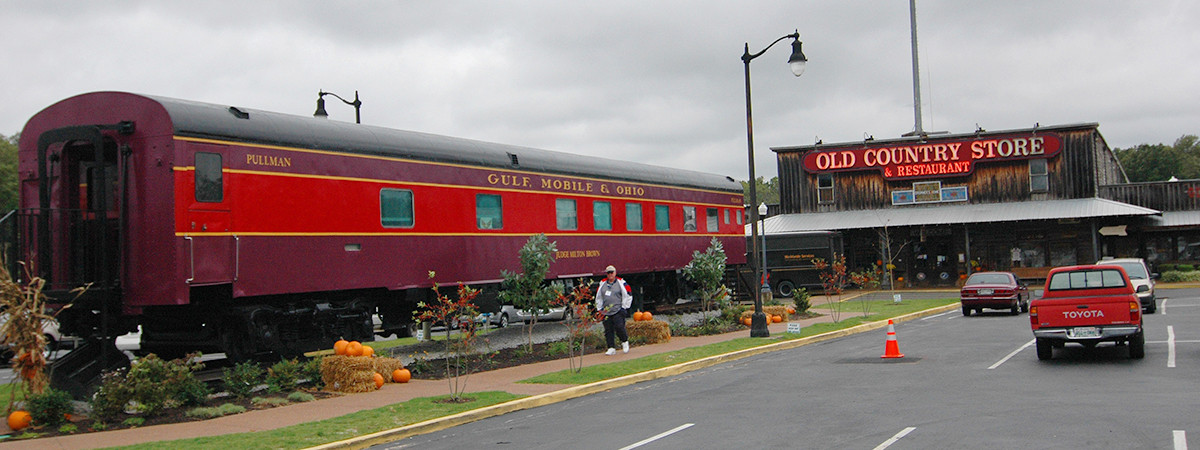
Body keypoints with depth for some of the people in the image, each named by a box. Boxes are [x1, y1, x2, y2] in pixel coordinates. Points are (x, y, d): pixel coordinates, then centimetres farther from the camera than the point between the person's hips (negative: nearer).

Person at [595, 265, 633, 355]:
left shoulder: (621, 283, 1)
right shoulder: (602, 284, 13)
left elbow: (628, 296, 3)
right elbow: (598, 297, 21)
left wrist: (624, 307, -2)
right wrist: (599, 309, 13)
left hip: (618, 311, -4)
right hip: (606, 312, 4)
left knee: (619, 327, -15)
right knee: (608, 330, 0)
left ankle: (625, 342, 11)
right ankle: (611, 348, 7)